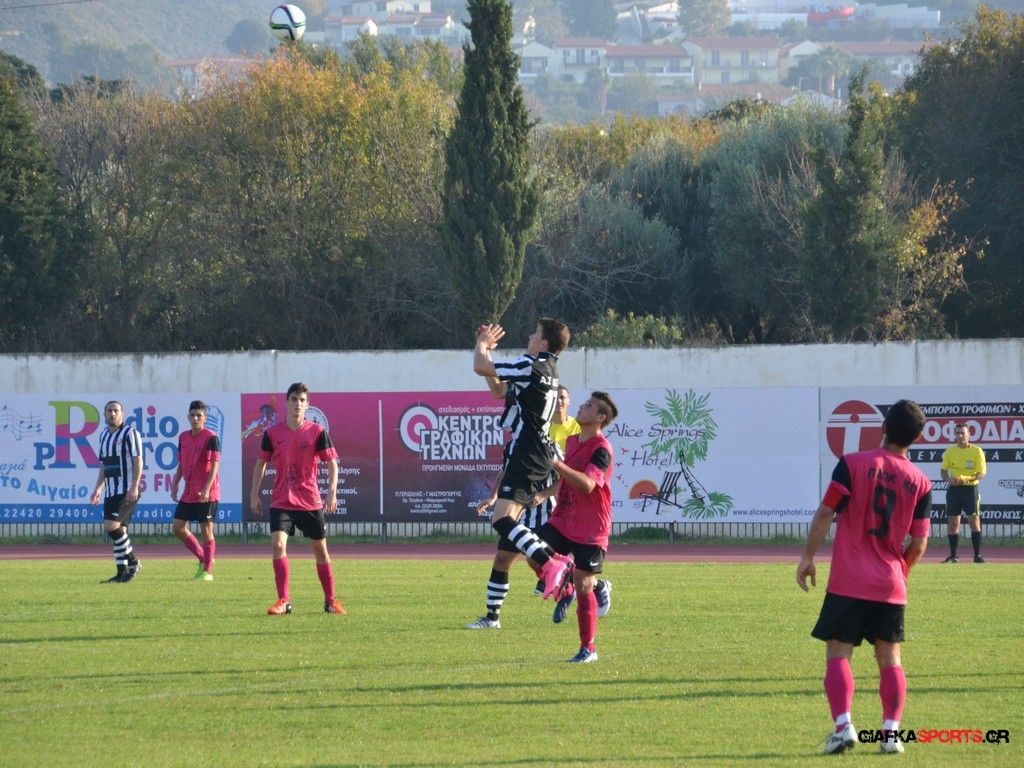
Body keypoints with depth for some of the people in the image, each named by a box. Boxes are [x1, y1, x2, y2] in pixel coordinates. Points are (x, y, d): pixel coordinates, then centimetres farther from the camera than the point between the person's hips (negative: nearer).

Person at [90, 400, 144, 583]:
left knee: (111, 526, -18)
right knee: (118, 531, 5)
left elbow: (138, 461, -12)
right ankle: (122, 573, 7)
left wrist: (134, 487, -20)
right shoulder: (104, 435, 16)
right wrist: (98, 488, 17)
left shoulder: (130, 433, -7)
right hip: (110, 491, 8)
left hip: (126, 491, -8)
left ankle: (133, 562, -5)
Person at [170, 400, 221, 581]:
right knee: (177, 528, 7)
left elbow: (215, 465, -16)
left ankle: (207, 571, 4)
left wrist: (207, 489, -25)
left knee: (206, 531, -4)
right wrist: (175, 484, 8)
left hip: (206, 494, -7)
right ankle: (203, 559, 22)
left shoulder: (211, 438, -11)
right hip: (189, 493, 7)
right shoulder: (183, 437, 9)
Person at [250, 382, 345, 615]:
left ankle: (330, 600, 21)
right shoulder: (272, 433, 0)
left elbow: (332, 464, -2)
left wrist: (332, 493, -15)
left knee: (320, 549, 8)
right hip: (281, 502, 0)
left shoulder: (317, 432, -4)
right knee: (278, 544, -17)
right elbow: (261, 463, 10)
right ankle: (283, 601, -14)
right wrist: (254, 494, 5)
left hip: (311, 502, 0)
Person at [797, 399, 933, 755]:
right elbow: (919, 544, 3)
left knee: (838, 654, -1)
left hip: (848, 582, -3)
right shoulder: (920, 483, 1)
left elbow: (825, 513, -8)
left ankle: (843, 725, -17)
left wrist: (808, 557, 1)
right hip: (891, 586, 3)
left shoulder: (853, 464, -6)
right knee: (890, 659, 12)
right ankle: (891, 732, 6)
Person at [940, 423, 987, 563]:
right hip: (954, 489, 3)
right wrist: (949, 479, -15)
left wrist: (967, 478, -25)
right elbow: (943, 470, 8)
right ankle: (953, 556, 11)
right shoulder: (950, 451, 6)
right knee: (953, 523, 4)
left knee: (974, 522, -4)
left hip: (970, 488, -3)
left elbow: (981, 473, -8)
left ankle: (978, 555, 1)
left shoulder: (977, 451, -4)